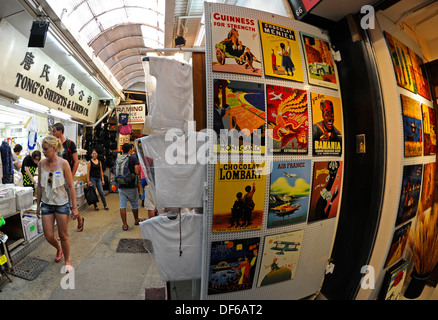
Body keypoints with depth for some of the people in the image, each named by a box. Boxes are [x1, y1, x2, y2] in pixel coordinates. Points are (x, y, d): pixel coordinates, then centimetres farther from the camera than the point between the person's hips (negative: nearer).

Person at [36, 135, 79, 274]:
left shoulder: (63, 163, -12)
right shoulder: (42, 163, 0)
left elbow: (71, 187, -10)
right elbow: (39, 186, 9)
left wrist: (74, 207, -9)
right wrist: (38, 205, 10)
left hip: (61, 203, -3)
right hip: (46, 204, 4)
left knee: (63, 235, 7)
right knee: (48, 236, 6)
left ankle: (67, 261, 28)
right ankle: (58, 249, 40)